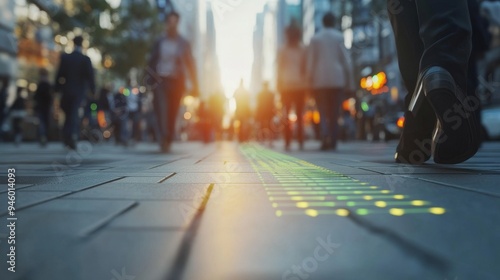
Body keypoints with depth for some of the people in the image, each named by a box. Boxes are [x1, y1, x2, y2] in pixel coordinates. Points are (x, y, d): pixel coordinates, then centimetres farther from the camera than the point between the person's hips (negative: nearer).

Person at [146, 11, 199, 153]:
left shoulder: (183, 44, 6)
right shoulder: (159, 42, 8)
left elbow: (190, 64, 5)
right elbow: (152, 62, 12)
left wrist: (194, 85, -1)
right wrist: (152, 80, -1)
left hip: (177, 81, 0)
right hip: (161, 80, 0)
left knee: (173, 112, 3)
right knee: (162, 109, -18)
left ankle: (168, 140, 14)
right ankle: (165, 137, -23)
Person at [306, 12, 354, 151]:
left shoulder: (315, 38, 5)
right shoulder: (339, 37, 3)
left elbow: (310, 62, 2)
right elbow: (346, 60, 0)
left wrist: (310, 82, 5)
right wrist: (349, 80, 4)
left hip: (319, 80, 0)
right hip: (337, 79, 0)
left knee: (323, 112, 3)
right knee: (334, 112, 8)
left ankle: (325, 136, -20)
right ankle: (333, 142, 9)